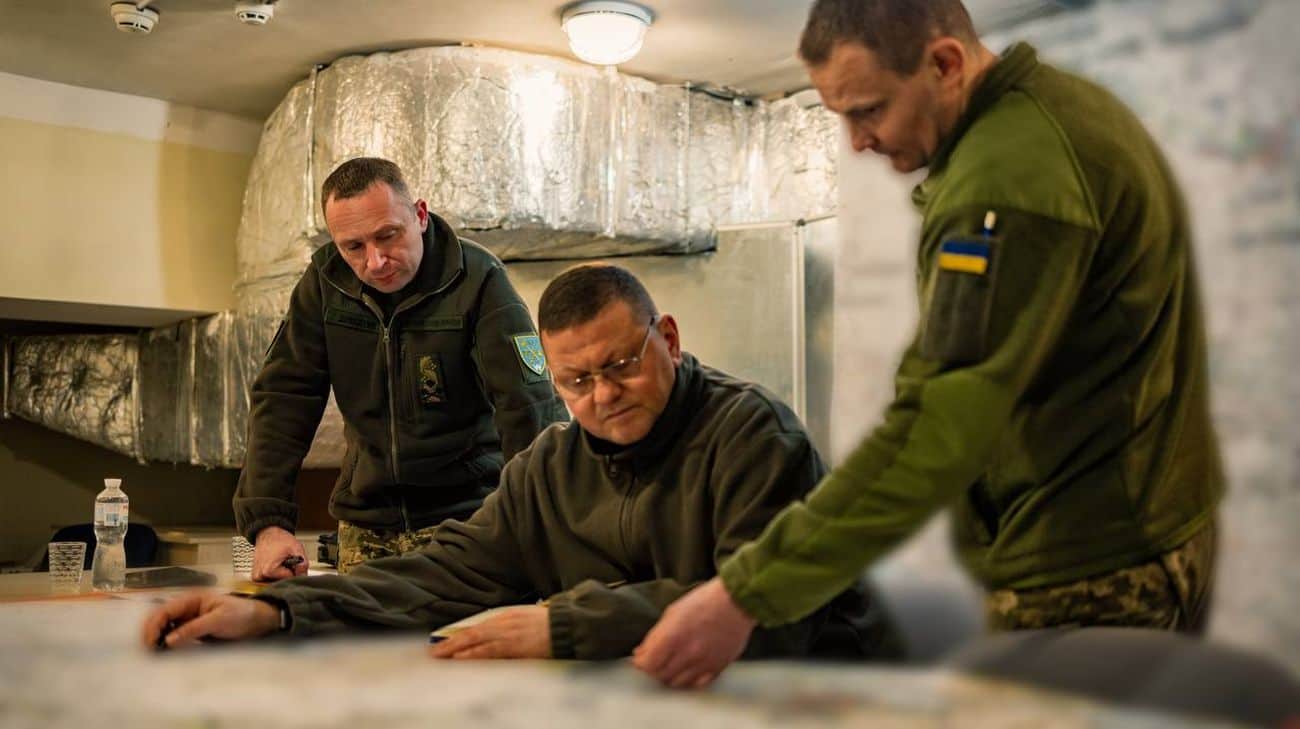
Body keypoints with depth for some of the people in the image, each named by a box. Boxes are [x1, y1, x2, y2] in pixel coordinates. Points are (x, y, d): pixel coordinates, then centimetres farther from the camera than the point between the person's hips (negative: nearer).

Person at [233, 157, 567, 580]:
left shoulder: (478, 281, -15)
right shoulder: (326, 281, -2)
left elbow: (530, 406, -23)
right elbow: (283, 399, -4)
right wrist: (268, 522, -16)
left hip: (465, 513, -4)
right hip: (364, 525, 4)